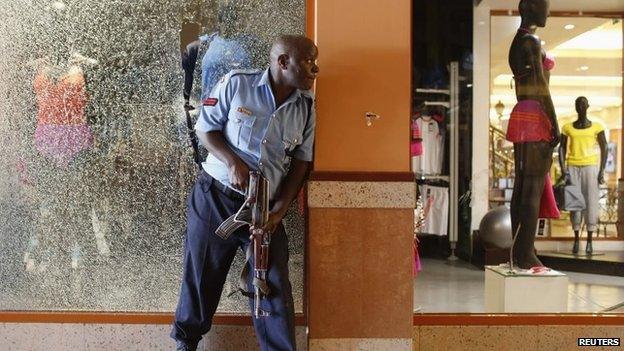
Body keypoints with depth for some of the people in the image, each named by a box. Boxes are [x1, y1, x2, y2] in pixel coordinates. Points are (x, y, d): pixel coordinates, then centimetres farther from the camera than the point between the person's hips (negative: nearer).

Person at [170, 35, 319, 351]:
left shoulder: (306, 107, 1)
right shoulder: (236, 84, -8)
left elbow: (301, 162, 3)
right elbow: (205, 128, -1)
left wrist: (280, 210, -6)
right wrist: (233, 162, -18)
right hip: (214, 196, -2)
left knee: (275, 287, 0)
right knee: (201, 274, 10)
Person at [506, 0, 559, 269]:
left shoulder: (517, 42, 19)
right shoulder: (532, 41, -9)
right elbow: (541, 87, -15)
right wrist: (555, 125, -15)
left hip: (521, 115, 10)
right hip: (536, 118, -10)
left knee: (521, 186, 9)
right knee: (534, 188, -9)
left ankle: (519, 251, 14)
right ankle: (526, 254, -7)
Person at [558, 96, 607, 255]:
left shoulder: (597, 127, 0)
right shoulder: (567, 127, 4)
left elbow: (604, 149, 2)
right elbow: (562, 148, 5)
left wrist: (602, 171, -6)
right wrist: (563, 170, -5)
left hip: (590, 167, -1)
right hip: (572, 168, 1)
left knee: (591, 202, -2)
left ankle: (589, 240, 8)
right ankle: (576, 239, 13)